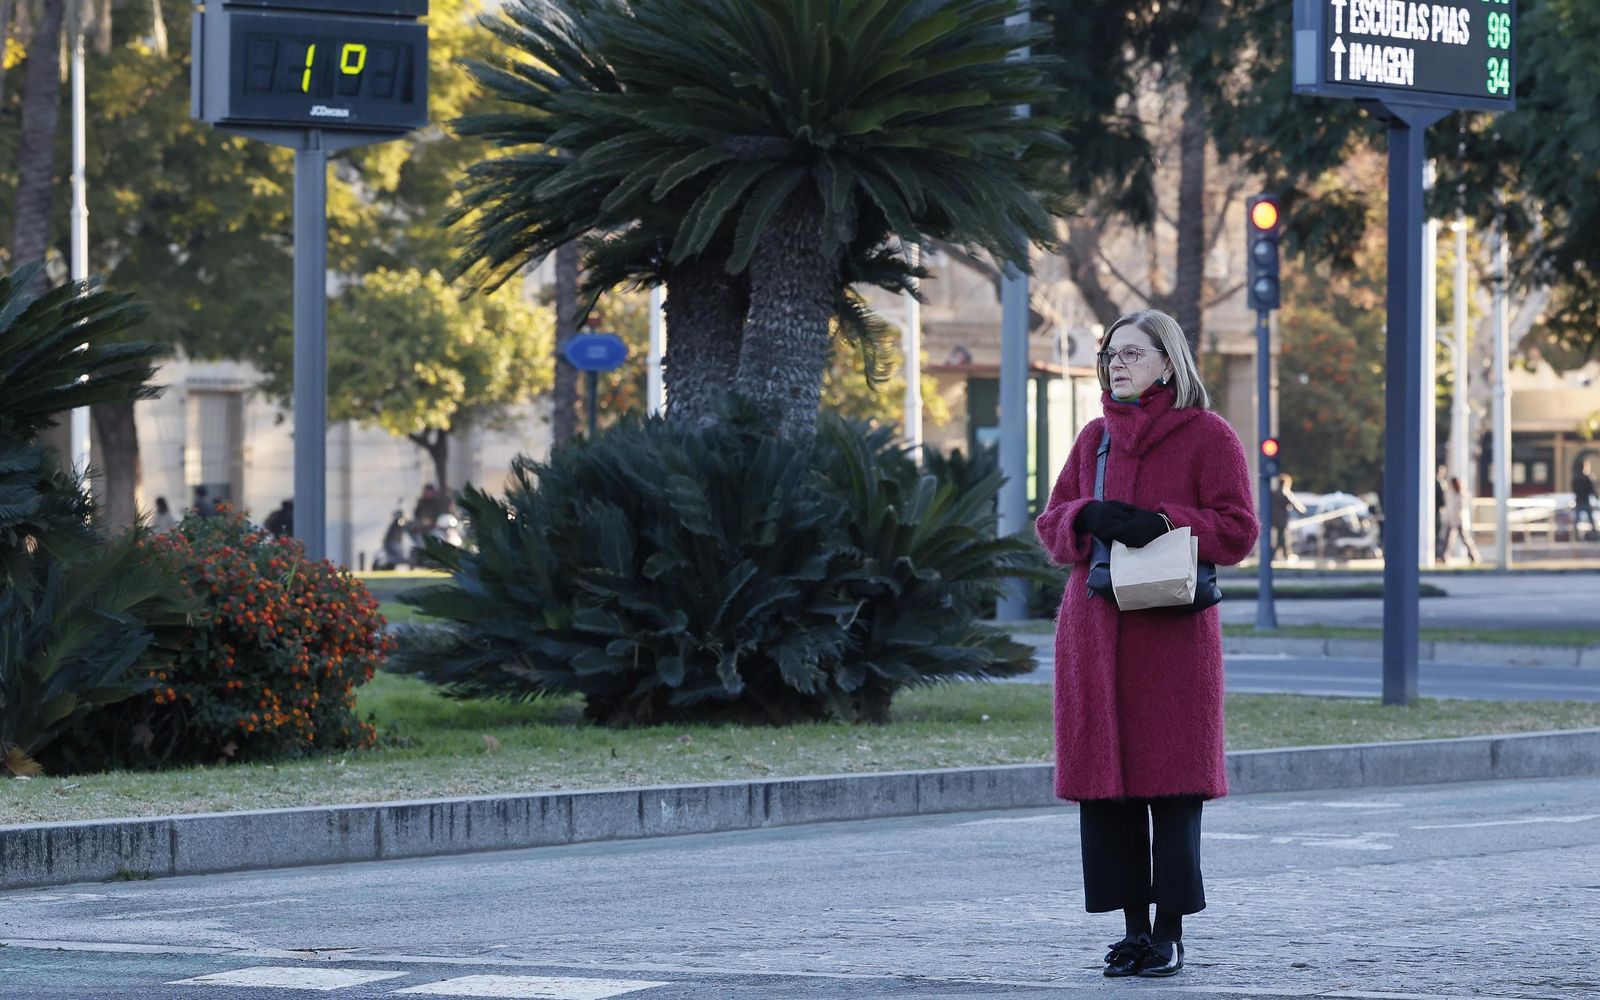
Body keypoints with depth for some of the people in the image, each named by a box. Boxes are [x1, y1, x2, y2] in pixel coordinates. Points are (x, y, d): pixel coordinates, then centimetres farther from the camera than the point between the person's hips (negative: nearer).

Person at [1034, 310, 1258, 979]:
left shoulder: (1208, 436, 1)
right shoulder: (1095, 438, 15)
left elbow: (1238, 529, -4)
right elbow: (1051, 527, 15)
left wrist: (1163, 522, -17)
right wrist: (1089, 518, -7)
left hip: (1173, 630, -5)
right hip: (1093, 629, 5)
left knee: (1172, 782, -4)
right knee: (1104, 780, 2)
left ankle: (1170, 932, 2)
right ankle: (1133, 925, 10)